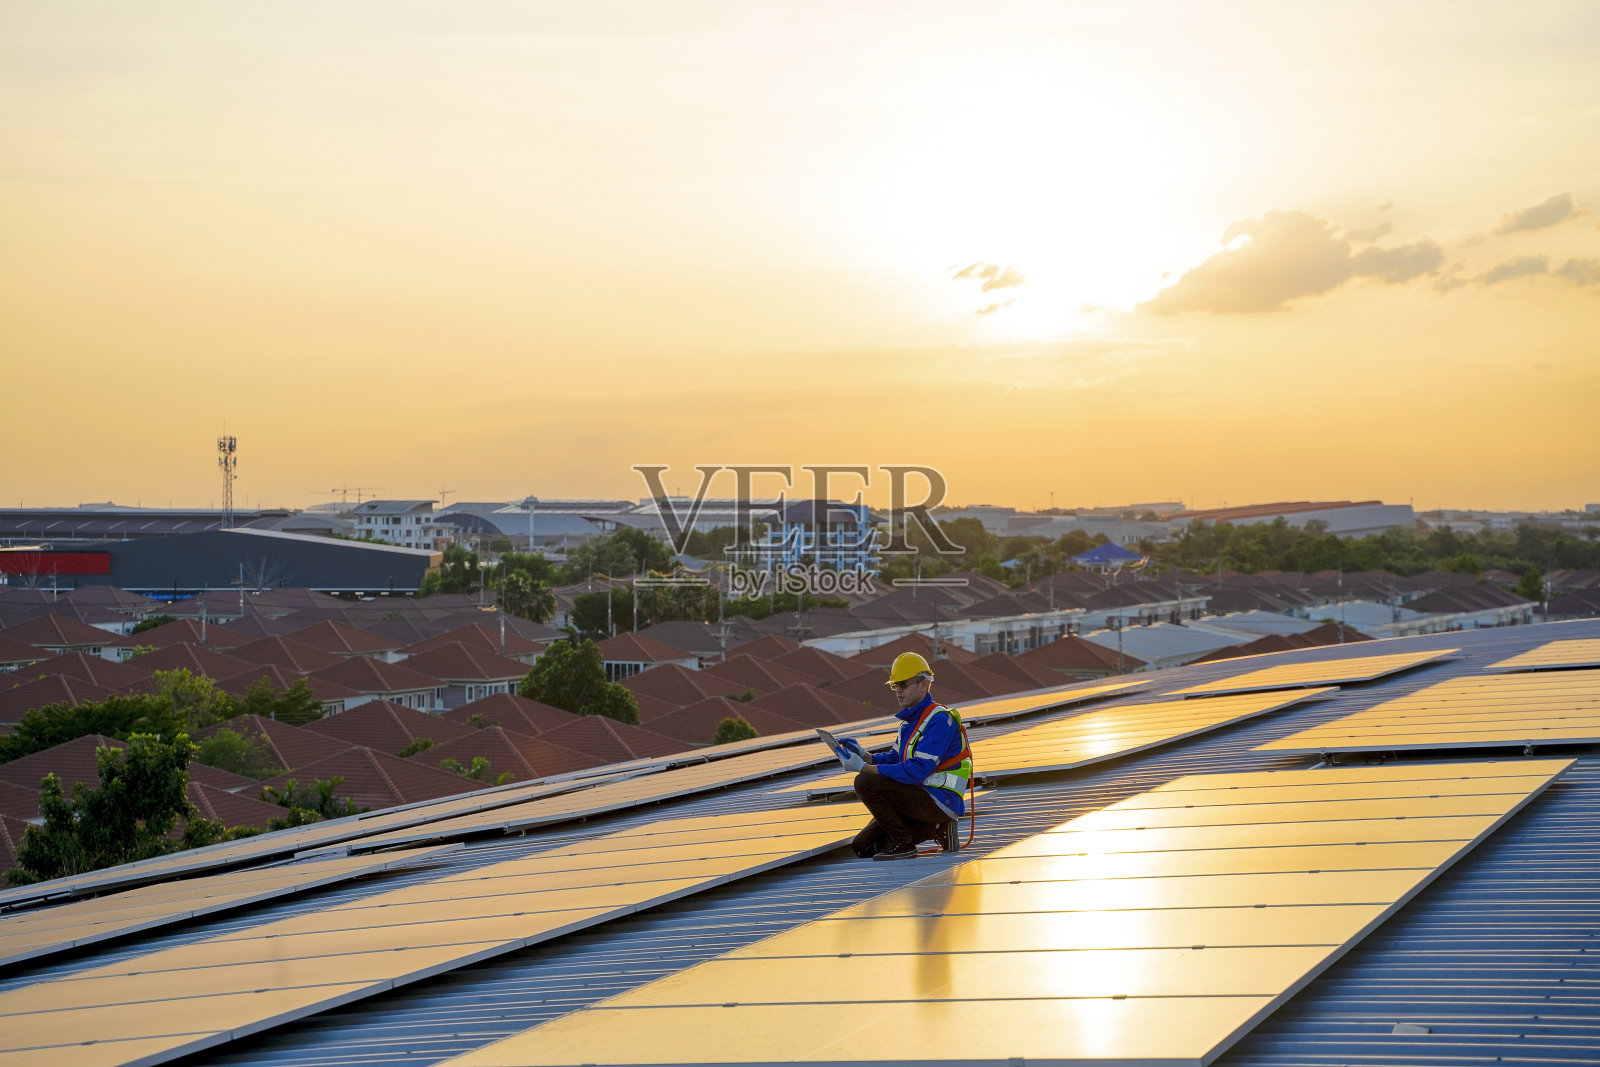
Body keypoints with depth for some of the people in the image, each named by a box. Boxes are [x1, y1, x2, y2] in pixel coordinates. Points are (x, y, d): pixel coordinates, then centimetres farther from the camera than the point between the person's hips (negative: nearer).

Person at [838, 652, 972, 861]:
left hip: (939, 801, -10)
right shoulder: (911, 720, 14)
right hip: (922, 798, 10)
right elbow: (894, 759, 18)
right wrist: (864, 755, -2)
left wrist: (864, 768, -24)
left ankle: (902, 843, -9)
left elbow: (917, 771, -26)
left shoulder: (939, 720, -18)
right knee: (863, 846, 9)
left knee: (866, 783, -22)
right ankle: (936, 829, 10)